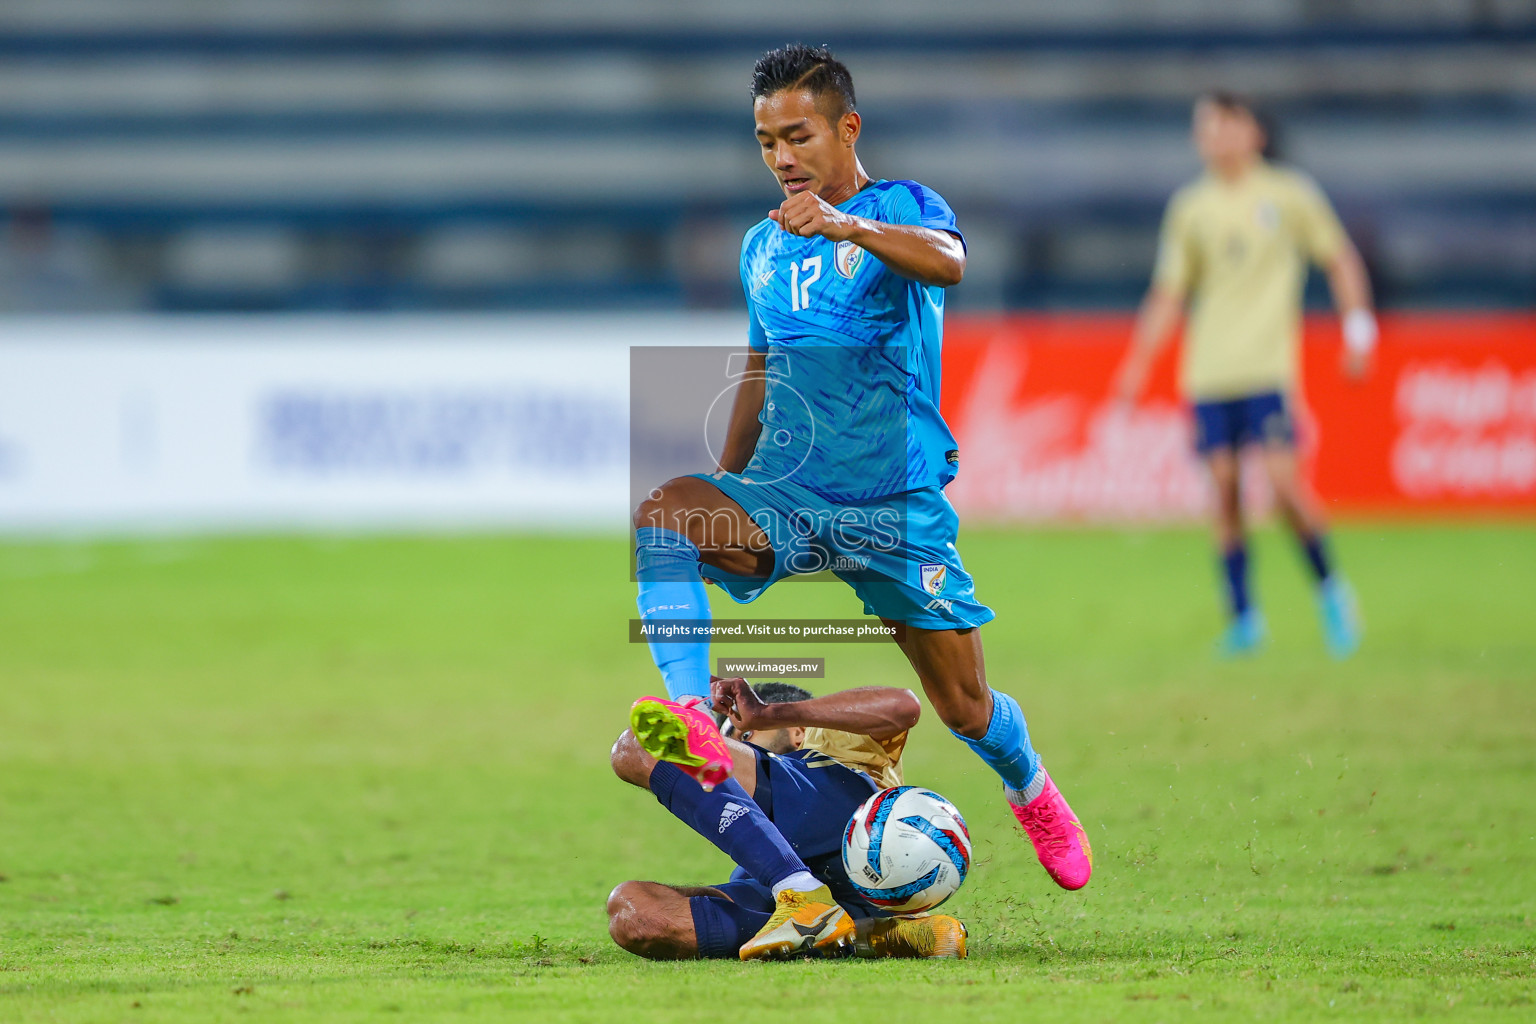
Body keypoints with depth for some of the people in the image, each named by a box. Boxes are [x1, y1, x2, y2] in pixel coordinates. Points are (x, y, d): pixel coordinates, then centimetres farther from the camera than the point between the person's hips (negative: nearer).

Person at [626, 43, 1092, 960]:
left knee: (966, 710, 2)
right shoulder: (762, 248, 16)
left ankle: (1032, 790, 36)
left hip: (897, 503, -4)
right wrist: (726, 493, 25)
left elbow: (947, 262, -27)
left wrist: (850, 227, -45)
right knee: (660, 515, -29)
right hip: (781, 495, 4)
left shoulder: (905, 207, -2)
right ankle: (688, 718, -41)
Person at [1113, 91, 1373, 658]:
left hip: (1268, 366, -3)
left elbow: (1340, 260, 10)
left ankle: (1330, 589, 6)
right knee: (1224, 488, -1)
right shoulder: (1190, 207, 10)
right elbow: (1167, 296, 14)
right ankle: (1243, 617, 6)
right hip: (1208, 371, 3)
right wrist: (1138, 362, 7)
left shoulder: (1288, 195, 3)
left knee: (1282, 479, -14)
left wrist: (1358, 329, 2)